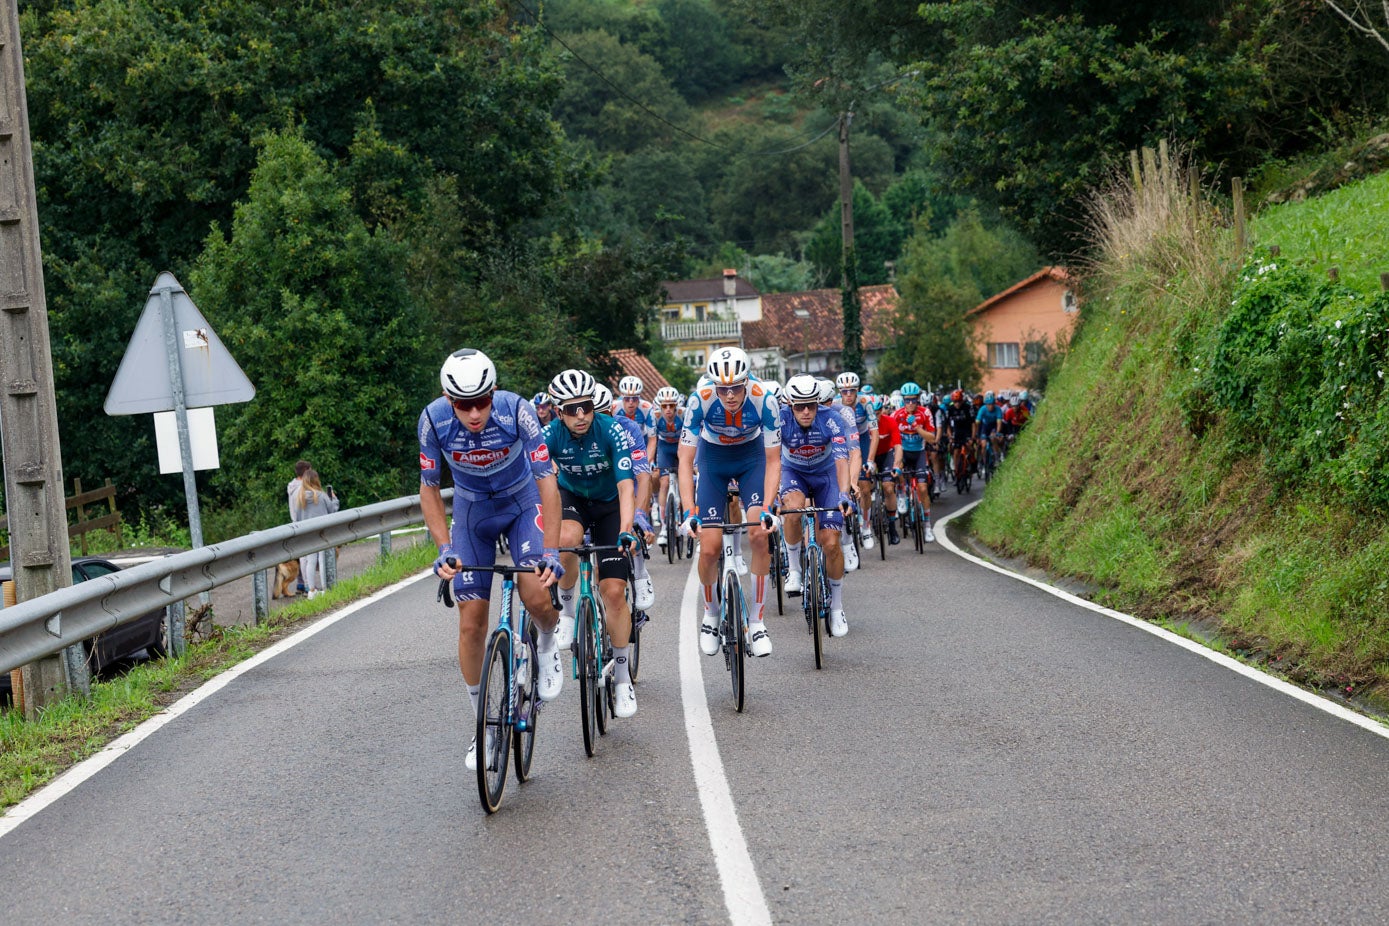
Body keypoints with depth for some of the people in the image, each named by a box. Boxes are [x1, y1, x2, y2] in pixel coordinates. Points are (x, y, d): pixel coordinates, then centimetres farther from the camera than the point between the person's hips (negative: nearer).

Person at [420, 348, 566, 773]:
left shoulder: (516, 410, -30)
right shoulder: (434, 419, -25)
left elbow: (547, 479, -27)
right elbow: (429, 488, -13)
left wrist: (551, 551, -33)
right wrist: (445, 549, -23)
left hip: (523, 503, -2)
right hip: (472, 512, 2)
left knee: (535, 593, -26)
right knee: (472, 619, -4)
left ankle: (548, 644, 9)